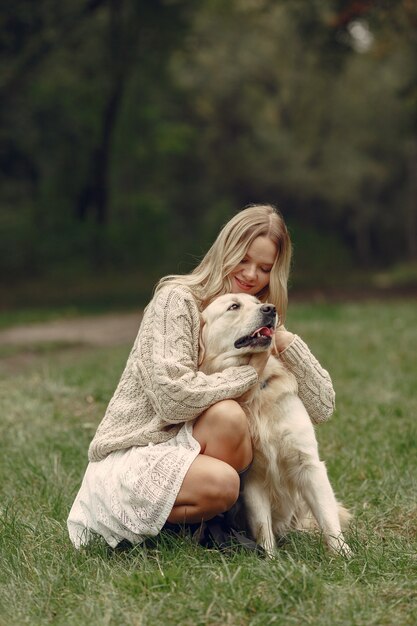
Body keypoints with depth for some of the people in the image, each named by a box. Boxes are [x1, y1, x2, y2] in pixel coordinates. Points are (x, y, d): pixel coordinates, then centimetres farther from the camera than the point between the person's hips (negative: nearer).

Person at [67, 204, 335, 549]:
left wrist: (287, 340, -13)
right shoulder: (176, 300, -11)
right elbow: (173, 397, -24)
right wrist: (251, 372, -15)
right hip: (133, 454, -7)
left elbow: (322, 407, 1)